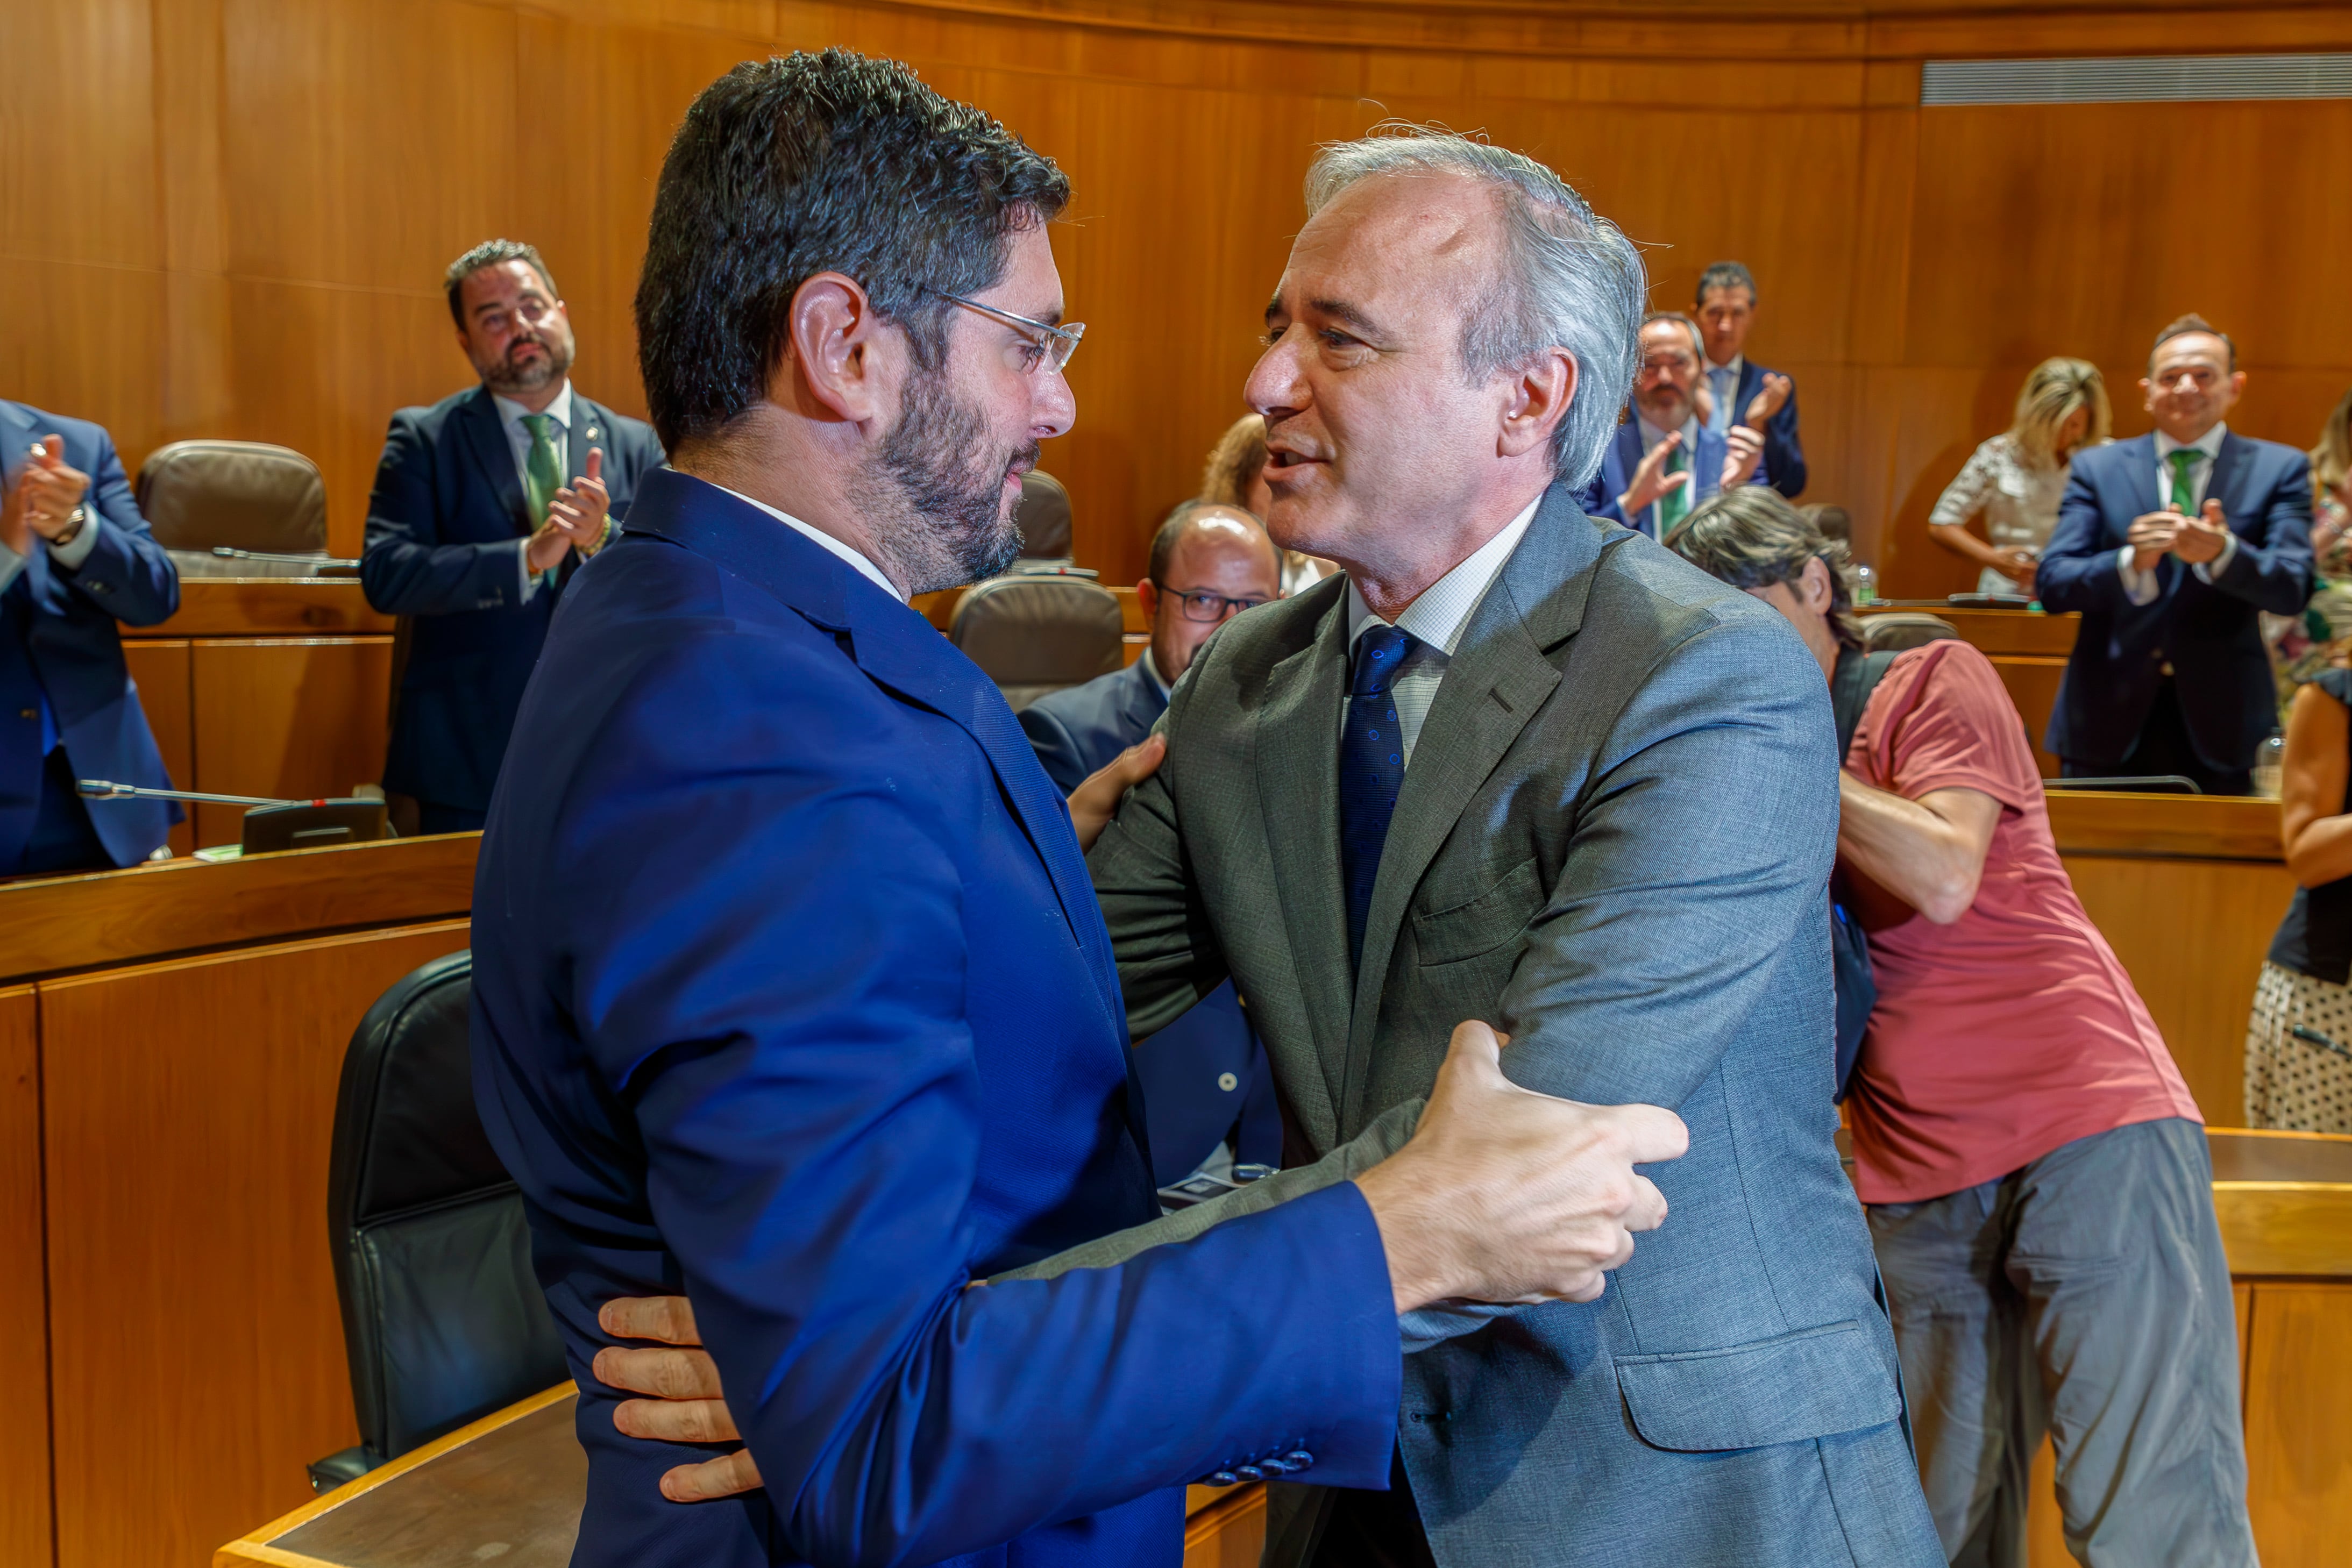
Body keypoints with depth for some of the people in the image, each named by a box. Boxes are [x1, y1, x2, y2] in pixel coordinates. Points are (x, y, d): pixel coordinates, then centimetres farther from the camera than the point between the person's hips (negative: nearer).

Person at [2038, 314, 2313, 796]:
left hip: (2221, 725, 0)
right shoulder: (2097, 467, 6)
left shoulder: (2278, 468, 5)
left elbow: (2292, 589, -6)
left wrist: (2222, 552, -27)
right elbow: (2051, 584, -3)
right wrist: (2131, 562, -23)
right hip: (2109, 721, 0)